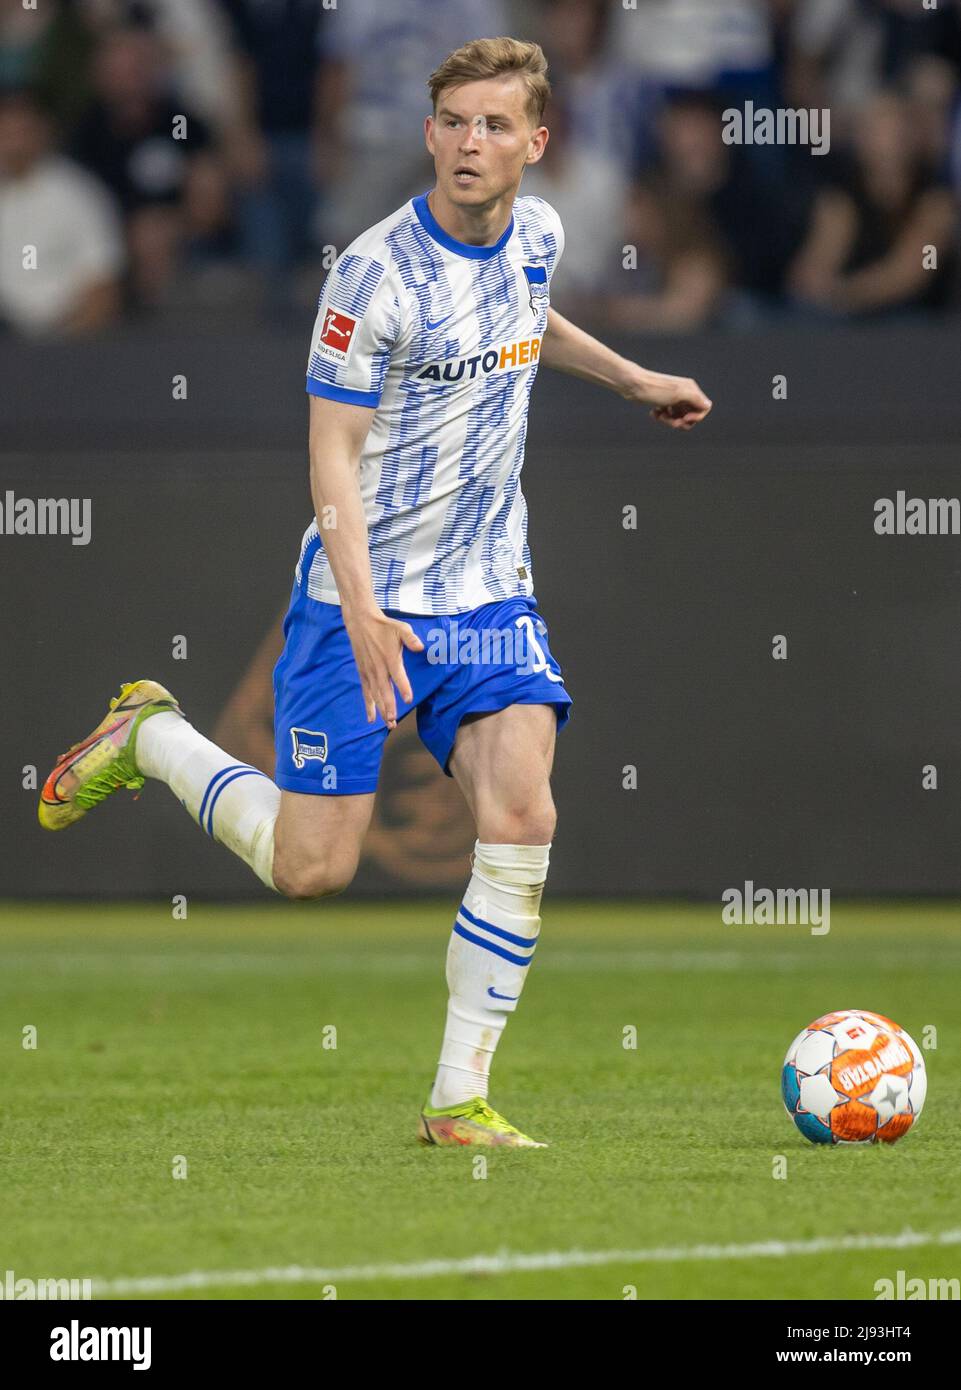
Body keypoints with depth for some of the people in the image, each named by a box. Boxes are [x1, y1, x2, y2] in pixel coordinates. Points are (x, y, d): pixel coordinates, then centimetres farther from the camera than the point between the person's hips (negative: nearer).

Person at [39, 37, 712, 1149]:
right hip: (361, 598, -5)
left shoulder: (535, 235, 2)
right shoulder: (378, 272, -19)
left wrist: (633, 380, 30)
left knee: (520, 817, -16)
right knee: (313, 869, -2)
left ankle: (460, 1098, -7)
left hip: (488, 597, 5)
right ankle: (150, 735, 26)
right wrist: (361, 612, -28)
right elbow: (332, 454, -18)